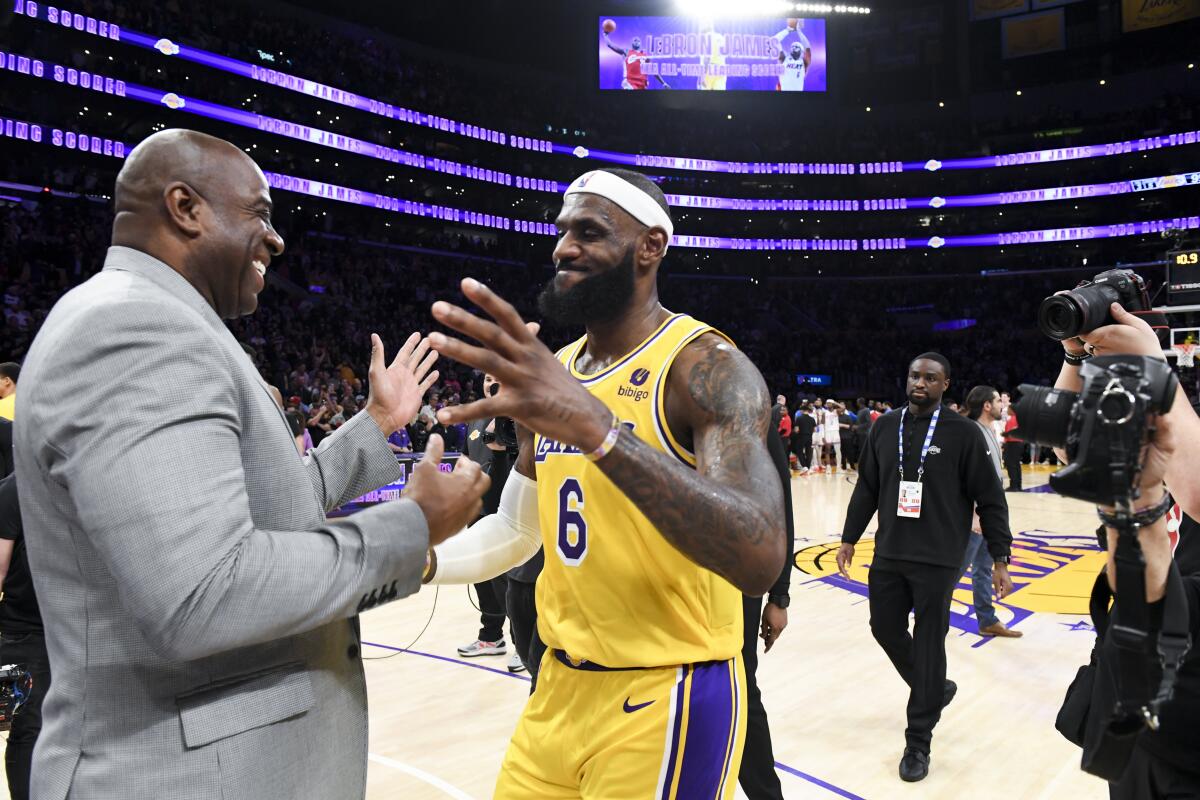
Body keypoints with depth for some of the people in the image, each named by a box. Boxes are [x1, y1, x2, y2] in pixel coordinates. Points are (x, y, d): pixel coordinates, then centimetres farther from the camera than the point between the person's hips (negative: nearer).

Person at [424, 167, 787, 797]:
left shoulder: (708, 367, -17)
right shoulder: (555, 373, 6)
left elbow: (760, 558, -32)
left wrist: (597, 427, -41)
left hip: (667, 699, -6)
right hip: (559, 687, 7)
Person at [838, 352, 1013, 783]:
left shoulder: (963, 433, -7)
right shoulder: (884, 427, 4)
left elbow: (990, 500, -5)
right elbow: (867, 489, 11)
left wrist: (1000, 559, -7)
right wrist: (849, 539, 11)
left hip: (938, 561, -4)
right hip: (888, 557, 5)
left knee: (928, 647, 2)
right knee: (886, 630, 13)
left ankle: (918, 743, 18)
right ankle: (934, 689, 42)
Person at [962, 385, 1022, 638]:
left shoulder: (990, 431, 11)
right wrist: (973, 514, -24)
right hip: (974, 514, -9)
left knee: (983, 568, 15)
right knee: (958, 567, 0)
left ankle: (988, 620, 22)